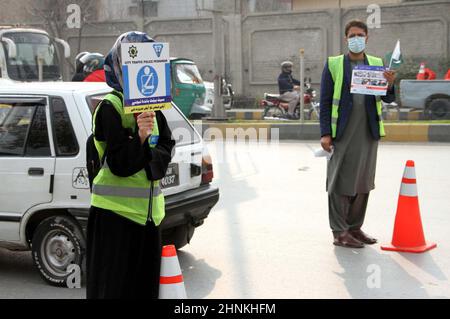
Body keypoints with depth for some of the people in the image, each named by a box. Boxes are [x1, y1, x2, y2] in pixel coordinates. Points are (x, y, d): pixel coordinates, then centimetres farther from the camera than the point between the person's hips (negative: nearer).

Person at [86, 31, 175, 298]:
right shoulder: (111, 107, -12)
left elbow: (167, 148, 6)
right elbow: (118, 165, -17)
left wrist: (151, 159, -13)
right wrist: (141, 137, -31)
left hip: (148, 209, 7)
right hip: (116, 211, -7)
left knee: (146, 284, 12)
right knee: (114, 286, 0)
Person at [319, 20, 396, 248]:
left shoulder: (377, 64, 10)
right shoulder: (333, 64, 2)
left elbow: (387, 99, 6)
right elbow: (325, 101, -2)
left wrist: (389, 84, -16)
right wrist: (325, 133, -9)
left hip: (368, 133, 4)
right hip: (343, 134, -4)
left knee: (363, 182, 11)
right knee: (341, 182, -2)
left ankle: (355, 227, 24)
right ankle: (340, 232, 4)